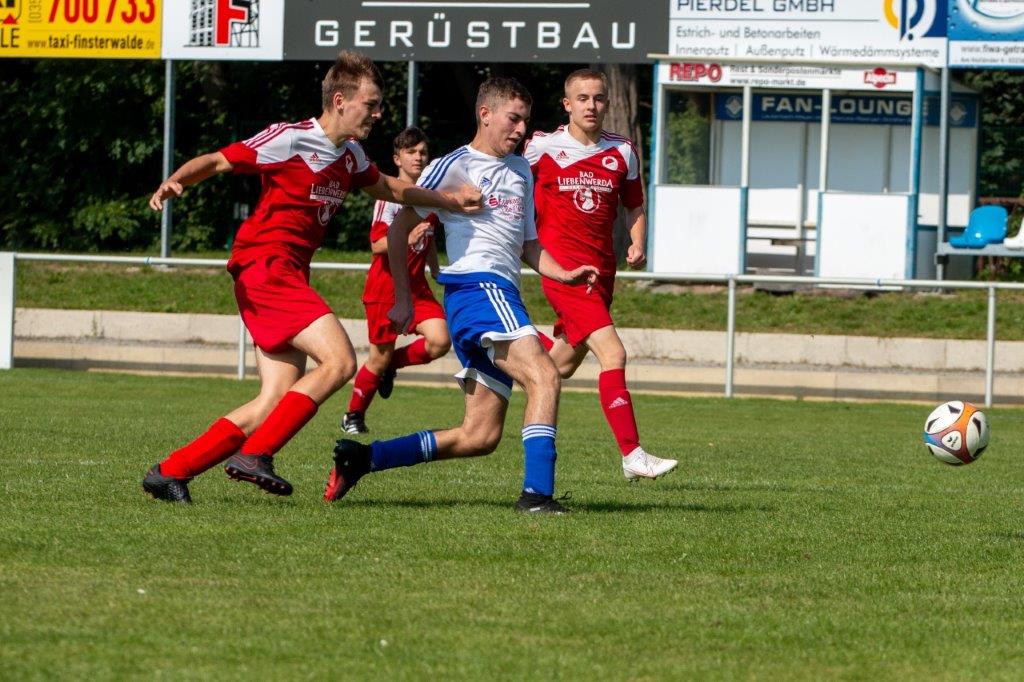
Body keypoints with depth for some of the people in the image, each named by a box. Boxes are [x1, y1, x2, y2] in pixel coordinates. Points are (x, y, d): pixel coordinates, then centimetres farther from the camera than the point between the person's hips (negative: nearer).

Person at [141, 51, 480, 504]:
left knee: (276, 402, -2)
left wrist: (450, 200, 31)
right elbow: (217, 161, -10)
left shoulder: (350, 154, 16)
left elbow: (386, 188, 36)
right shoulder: (290, 140, -9)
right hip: (265, 266, -9)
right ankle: (253, 455, -19)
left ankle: (170, 472, 1)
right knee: (340, 361, -21)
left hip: (290, 276, 9)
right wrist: (175, 181, -28)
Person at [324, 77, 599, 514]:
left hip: (502, 294, 9)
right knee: (544, 377, -26)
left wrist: (563, 274, 11)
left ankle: (362, 458, 11)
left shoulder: (521, 171, 25)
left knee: (480, 436, 4)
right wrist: (403, 297, -3)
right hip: (477, 286, -9)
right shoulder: (455, 167, 1)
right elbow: (399, 229, 2)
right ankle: (537, 493, -34)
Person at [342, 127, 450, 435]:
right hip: (385, 285, -5)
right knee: (380, 356, 0)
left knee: (439, 341, -16)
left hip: (416, 285, 5)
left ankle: (392, 365, 13)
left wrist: (436, 271, 26)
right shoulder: (390, 196, -11)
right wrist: (407, 239, -33)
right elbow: (377, 244, -18)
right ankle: (353, 416, 20)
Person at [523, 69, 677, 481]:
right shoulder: (543, 148, -3)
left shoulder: (622, 152, 8)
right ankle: (632, 455, -22)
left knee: (562, 365, 17)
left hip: (601, 270, 6)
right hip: (562, 267, -6)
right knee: (613, 354, -19)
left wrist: (638, 246, 1)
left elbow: (634, 207, 19)